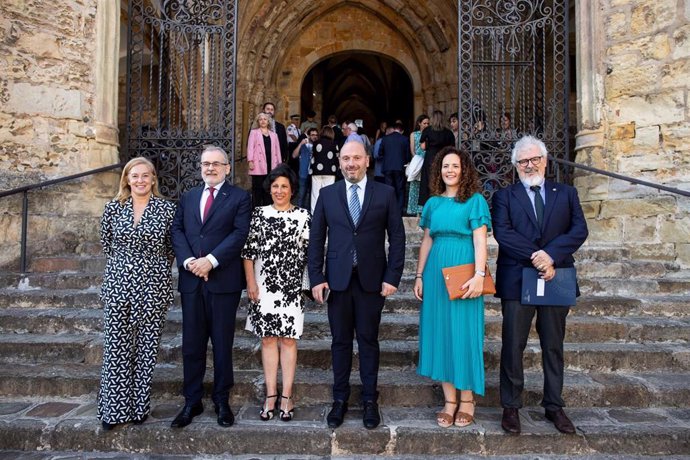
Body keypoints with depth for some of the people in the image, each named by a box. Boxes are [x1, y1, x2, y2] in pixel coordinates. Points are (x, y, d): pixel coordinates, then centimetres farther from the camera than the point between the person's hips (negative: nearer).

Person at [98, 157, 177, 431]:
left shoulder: (167, 208, -1)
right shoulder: (113, 208, 4)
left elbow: (171, 248, 7)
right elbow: (106, 244, 15)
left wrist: (154, 269, 9)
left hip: (153, 286, -1)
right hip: (118, 285, 2)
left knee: (146, 349, 6)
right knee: (116, 349, 4)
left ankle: (139, 408, 20)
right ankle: (113, 410, 16)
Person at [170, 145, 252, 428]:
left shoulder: (239, 198, 2)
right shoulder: (188, 198, 16)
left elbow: (239, 234, -9)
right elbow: (177, 231, 7)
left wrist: (210, 260, -17)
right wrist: (188, 261, -10)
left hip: (223, 280, -4)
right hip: (191, 280, 4)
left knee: (222, 344, 6)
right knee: (191, 344, 9)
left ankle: (222, 401, 20)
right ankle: (192, 402, 22)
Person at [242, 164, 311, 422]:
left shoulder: (303, 216, 2)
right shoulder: (259, 214, 5)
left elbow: (309, 252, 1)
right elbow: (248, 250, 4)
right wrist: (251, 283, -2)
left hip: (292, 287, -1)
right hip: (264, 287, 2)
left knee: (288, 340, 4)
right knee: (268, 339, 7)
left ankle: (286, 396, 12)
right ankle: (271, 395, 16)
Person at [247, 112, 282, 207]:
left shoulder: (273, 135, 20)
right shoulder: (254, 132, 10)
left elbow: (277, 149, 16)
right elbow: (250, 147, 0)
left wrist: (280, 163, 9)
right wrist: (250, 161, -13)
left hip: (271, 165, 3)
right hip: (258, 165, -3)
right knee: (257, 188, -4)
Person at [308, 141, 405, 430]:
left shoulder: (385, 193, 2)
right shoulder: (327, 194, 6)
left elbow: (397, 236, 1)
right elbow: (316, 238, 4)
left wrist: (392, 276, -6)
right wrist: (316, 278, -3)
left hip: (372, 279, -1)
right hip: (337, 279, 1)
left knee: (368, 340, 8)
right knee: (340, 341, 9)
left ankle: (370, 401, 21)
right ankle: (340, 399, 23)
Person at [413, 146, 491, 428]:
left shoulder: (475, 200, 0)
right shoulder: (433, 203, 13)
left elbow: (480, 241, -7)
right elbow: (426, 241, 13)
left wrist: (479, 275, -17)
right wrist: (419, 275, 7)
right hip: (436, 272, 4)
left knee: (464, 332, 1)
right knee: (440, 332, 5)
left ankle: (467, 400, 15)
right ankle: (450, 401, 15)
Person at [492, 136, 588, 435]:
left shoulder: (566, 193, 11)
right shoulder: (504, 196, 5)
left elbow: (579, 230, -2)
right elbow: (502, 233, -9)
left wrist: (551, 254, -18)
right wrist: (536, 258, -18)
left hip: (556, 279, 2)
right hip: (517, 281, -2)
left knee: (554, 346, 11)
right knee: (513, 346, 3)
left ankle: (554, 406, 25)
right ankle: (511, 407, 15)